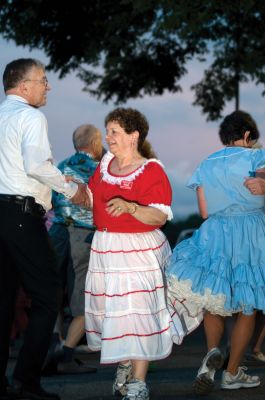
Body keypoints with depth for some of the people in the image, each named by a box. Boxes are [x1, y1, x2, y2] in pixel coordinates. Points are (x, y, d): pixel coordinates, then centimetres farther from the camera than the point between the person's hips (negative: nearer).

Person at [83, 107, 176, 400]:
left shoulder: (152, 170, -10)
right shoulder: (105, 163, 9)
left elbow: (160, 217, -17)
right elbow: (91, 198, 19)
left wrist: (129, 206, -31)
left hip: (138, 252, -6)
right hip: (105, 249, 6)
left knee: (136, 312, -7)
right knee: (110, 309, 11)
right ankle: (124, 366, 31)